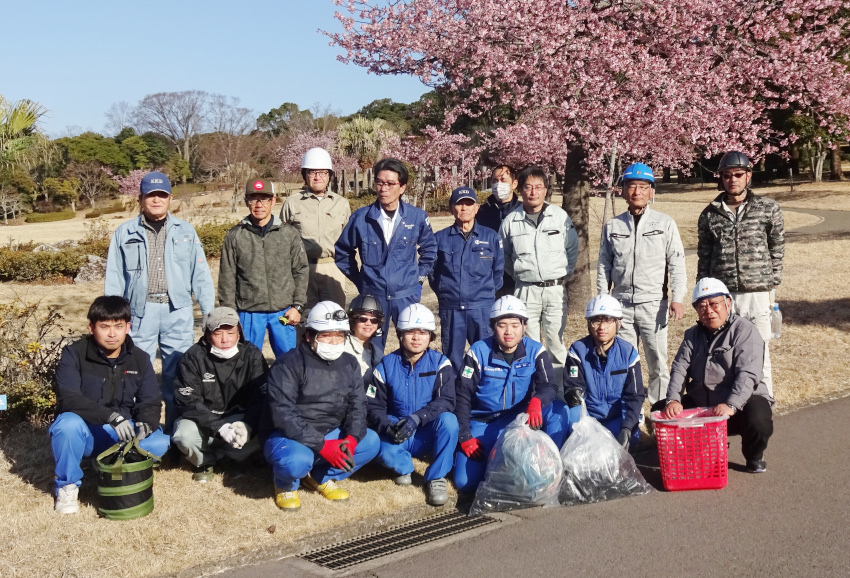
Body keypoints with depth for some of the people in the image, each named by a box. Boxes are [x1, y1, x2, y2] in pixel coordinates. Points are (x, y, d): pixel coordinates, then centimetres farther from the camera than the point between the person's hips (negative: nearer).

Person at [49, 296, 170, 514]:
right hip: (84, 432, -2)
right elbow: (68, 399, -25)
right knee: (69, 423, -35)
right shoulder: (74, 354, -12)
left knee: (159, 443, -24)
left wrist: (146, 422, -29)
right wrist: (111, 416, -39)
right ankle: (67, 485, -11)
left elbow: (151, 402, -4)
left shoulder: (140, 359, -1)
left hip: (122, 435, 2)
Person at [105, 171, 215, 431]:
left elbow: (200, 274, 9)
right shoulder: (124, 233, 8)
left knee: (178, 374, 5)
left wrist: (210, 312, 3)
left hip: (178, 312, 0)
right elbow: (114, 278, 9)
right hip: (140, 312, 0)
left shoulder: (186, 231, 10)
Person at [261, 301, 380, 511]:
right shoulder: (288, 365, -15)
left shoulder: (349, 364, 5)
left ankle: (320, 477, 6)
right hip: (286, 436, -6)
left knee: (371, 441, -14)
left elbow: (357, 405, 1)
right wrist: (322, 446, -29)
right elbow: (284, 415, -23)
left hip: (330, 434, 6)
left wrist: (351, 438, -20)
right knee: (297, 460, -37)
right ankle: (285, 484, 1)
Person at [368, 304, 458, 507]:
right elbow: (374, 406, 0)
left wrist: (416, 418, -30)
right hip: (398, 436, 0)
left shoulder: (440, 363, -4)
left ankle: (437, 477, -13)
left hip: (429, 434, 0)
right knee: (385, 453, -33)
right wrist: (388, 427, -22)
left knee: (448, 420, -32)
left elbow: (446, 401, -16)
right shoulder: (386, 365, 1)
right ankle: (404, 466, 6)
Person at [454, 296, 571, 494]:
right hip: (483, 424, -1)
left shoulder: (536, 351, -5)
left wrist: (536, 401, -41)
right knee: (465, 482, -16)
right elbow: (462, 396, -5)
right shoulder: (478, 352, -8)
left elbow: (548, 385, -17)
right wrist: (465, 438, -10)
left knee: (558, 410, -27)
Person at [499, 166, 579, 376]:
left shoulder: (560, 216, 2)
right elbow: (504, 256, 16)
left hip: (556, 289, 0)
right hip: (526, 291, 1)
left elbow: (573, 250, 11)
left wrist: (564, 275, 7)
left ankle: (560, 380, 10)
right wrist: (519, 274, 12)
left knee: (556, 341, 2)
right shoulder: (510, 221, 2)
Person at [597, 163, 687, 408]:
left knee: (657, 362, 0)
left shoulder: (665, 223, 3)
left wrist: (677, 298, -9)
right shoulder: (612, 226, 9)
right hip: (622, 304, 2)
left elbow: (677, 264, 0)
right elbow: (604, 266, 10)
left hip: (654, 303, -2)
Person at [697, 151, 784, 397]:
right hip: (721, 295, 1)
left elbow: (777, 249, 9)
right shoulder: (710, 214, 8)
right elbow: (703, 256, 11)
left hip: (757, 294, -1)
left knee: (759, 355, 2)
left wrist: (773, 283, 4)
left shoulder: (768, 208, 4)